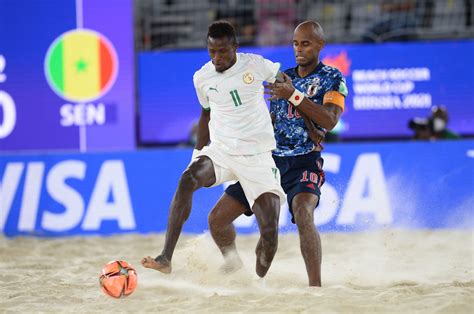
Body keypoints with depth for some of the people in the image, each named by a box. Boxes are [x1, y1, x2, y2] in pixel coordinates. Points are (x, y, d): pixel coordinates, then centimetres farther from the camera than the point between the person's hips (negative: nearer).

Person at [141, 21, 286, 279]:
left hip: (258, 157, -2)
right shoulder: (202, 78, 3)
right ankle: (165, 260, -35)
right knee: (187, 180, -31)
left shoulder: (255, 65, -7)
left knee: (270, 233, -13)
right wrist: (198, 154, 19)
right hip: (220, 150, 2)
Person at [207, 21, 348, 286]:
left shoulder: (333, 79, 0)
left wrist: (294, 96, -24)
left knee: (303, 213, -36)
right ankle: (234, 268, 31)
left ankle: (316, 287, -37)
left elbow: (329, 120, -16)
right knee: (217, 218, 2)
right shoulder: (283, 78, 15)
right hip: (270, 158, 6)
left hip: (305, 162, -6)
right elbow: (272, 123, 16)